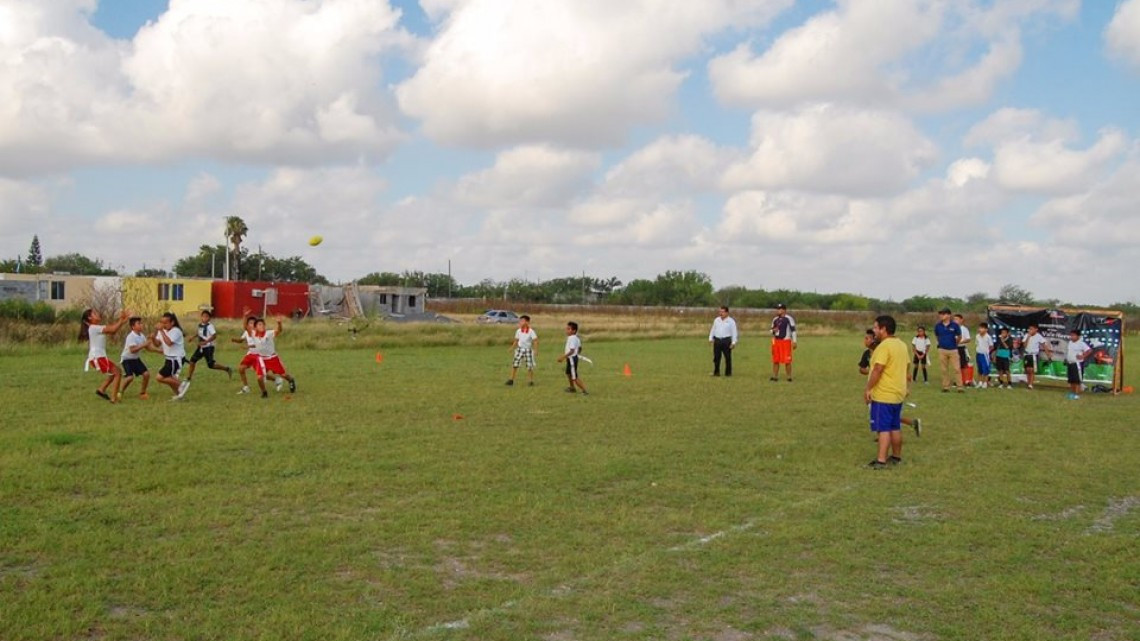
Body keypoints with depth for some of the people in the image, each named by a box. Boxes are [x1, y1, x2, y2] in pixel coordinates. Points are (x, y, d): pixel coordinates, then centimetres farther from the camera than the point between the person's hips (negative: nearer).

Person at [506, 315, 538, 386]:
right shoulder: (518, 331, 3)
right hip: (520, 349, 4)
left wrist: (535, 350, -21)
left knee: (530, 366, -1)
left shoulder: (531, 331, -10)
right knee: (515, 364, -3)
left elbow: (535, 341, -12)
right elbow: (516, 340, 14)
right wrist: (512, 348, 8)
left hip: (528, 350, -4)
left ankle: (532, 381, 12)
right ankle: (511, 380, 5)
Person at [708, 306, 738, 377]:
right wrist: (710, 338, 10)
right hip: (717, 340, 4)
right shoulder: (716, 320, 13)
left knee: (728, 357, 1)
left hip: (726, 341, -4)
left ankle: (728, 372, 9)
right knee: (716, 357, 3)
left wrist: (733, 342, -10)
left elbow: (734, 332, -3)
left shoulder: (731, 321, -1)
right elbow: (713, 330, 19)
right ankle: (716, 372, 11)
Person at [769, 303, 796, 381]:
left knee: (787, 361, -5)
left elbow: (793, 330, -7)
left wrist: (794, 341, -11)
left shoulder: (789, 319, -6)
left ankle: (789, 377, 3)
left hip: (786, 341, -6)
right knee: (775, 360, 7)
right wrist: (773, 330, -2)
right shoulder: (775, 319, 13)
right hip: (776, 341, 6)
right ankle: (775, 376, 14)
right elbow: (772, 330, 23)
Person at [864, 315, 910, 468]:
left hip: (883, 395, -9)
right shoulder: (901, 345, 12)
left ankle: (881, 460, -10)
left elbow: (877, 369, -23)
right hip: (898, 394, 9)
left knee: (883, 428, -9)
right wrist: (904, 388, 25)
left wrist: (868, 389, -18)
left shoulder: (884, 346, -18)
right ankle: (897, 457, 24)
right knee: (895, 427, 16)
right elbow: (903, 368, 18)